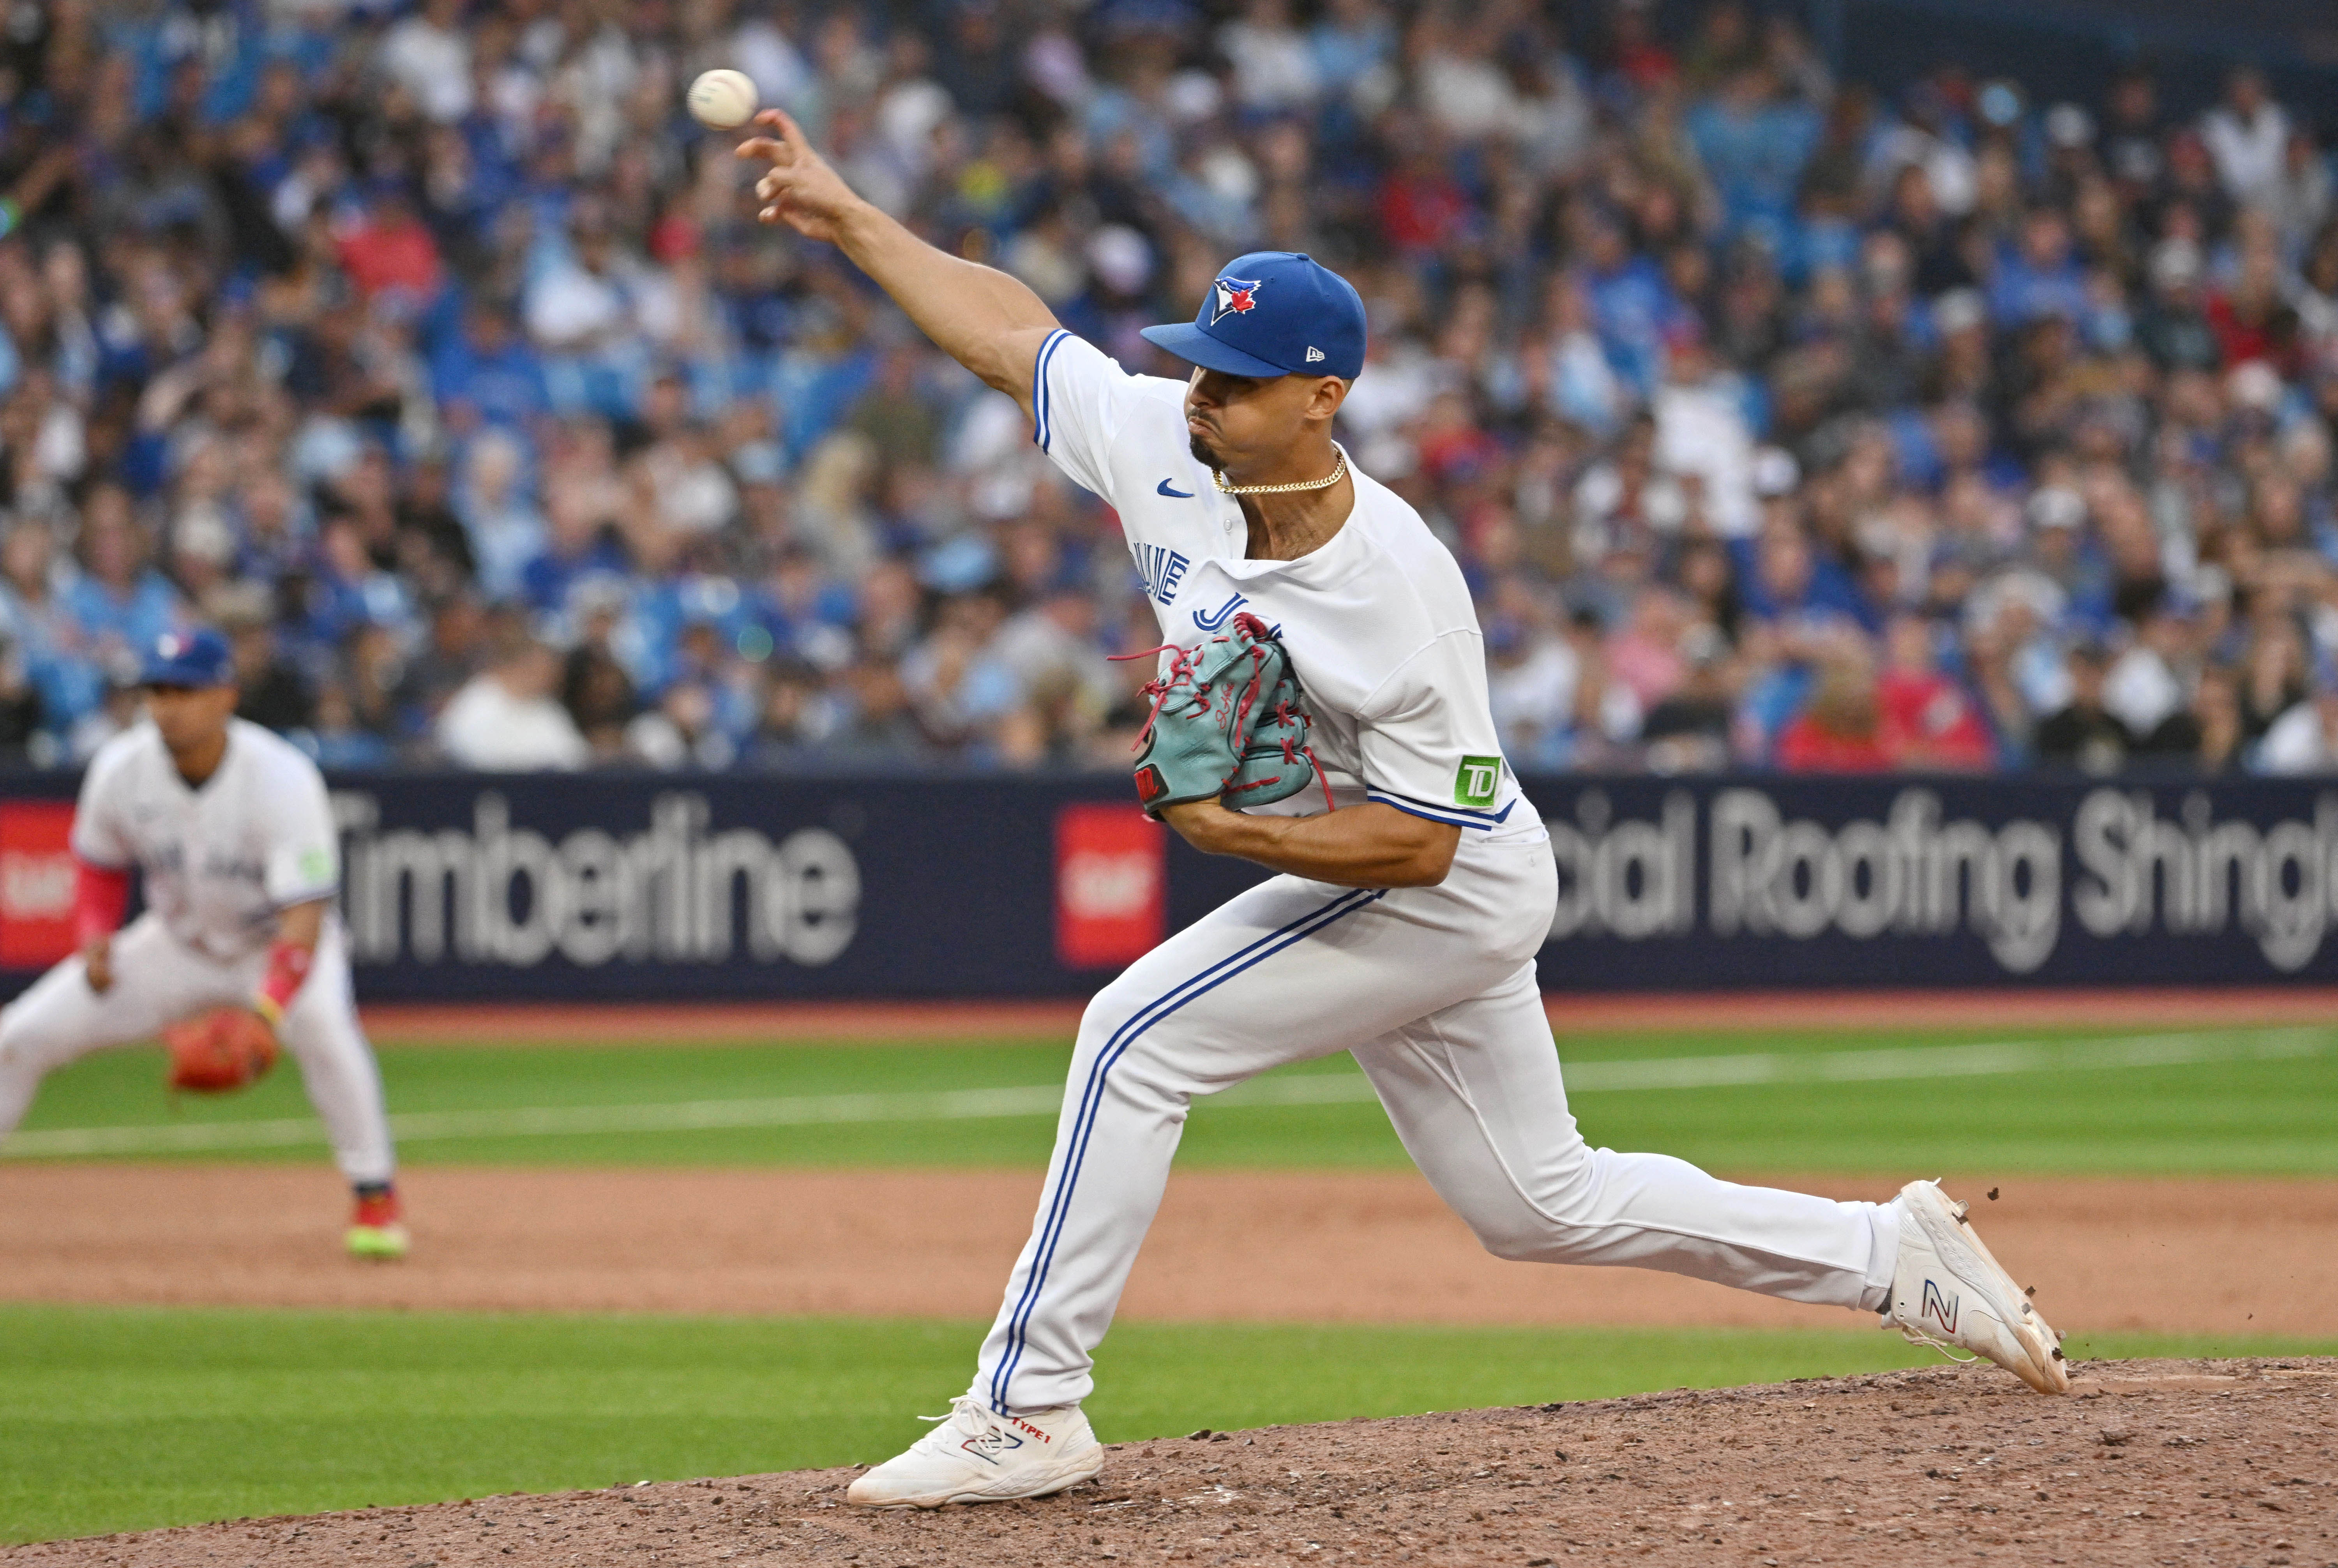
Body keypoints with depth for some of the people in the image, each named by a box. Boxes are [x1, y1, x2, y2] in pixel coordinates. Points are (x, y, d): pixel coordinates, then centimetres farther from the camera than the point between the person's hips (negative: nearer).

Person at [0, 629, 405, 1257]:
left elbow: (304, 917, -36)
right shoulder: (121, 768, -16)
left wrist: (266, 1015, -52)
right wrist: (94, 937, -15)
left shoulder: (282, 779, -30)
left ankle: (376, 1198, -20)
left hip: (276, 945, -4)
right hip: (179, 941, 4)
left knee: (321, 1026, -37)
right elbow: (101, 867, 6)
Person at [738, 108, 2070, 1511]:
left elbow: (1419, 844, -27)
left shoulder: (1396, 593, -32)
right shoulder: (1169, 451, -13)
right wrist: (848, 217, -2)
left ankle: (1028, 1410, -16)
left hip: (1452, 887, -9)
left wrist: (1234, 834, -36)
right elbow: (1014, 332, 1)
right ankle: (1899, 1256, 28)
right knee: (1545, 1203, 17)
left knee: (1140, 1036, -19)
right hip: (1370, 887, 9)